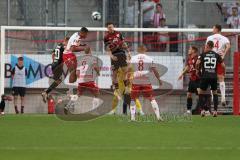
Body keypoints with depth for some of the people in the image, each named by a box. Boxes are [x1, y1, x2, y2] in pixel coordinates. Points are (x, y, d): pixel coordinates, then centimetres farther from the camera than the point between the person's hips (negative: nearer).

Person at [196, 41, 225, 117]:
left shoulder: (203, 54, 2)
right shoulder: (217, 55, 6)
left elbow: (198, 63, -12)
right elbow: (223, 65, 2)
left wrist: (198, 70, 6)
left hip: (205, 76, -1)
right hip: (214, 76, 2)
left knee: (201, 93, 13)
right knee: (215, 93, 16)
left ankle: (202, 110, -1)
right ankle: (215, 110, 6)